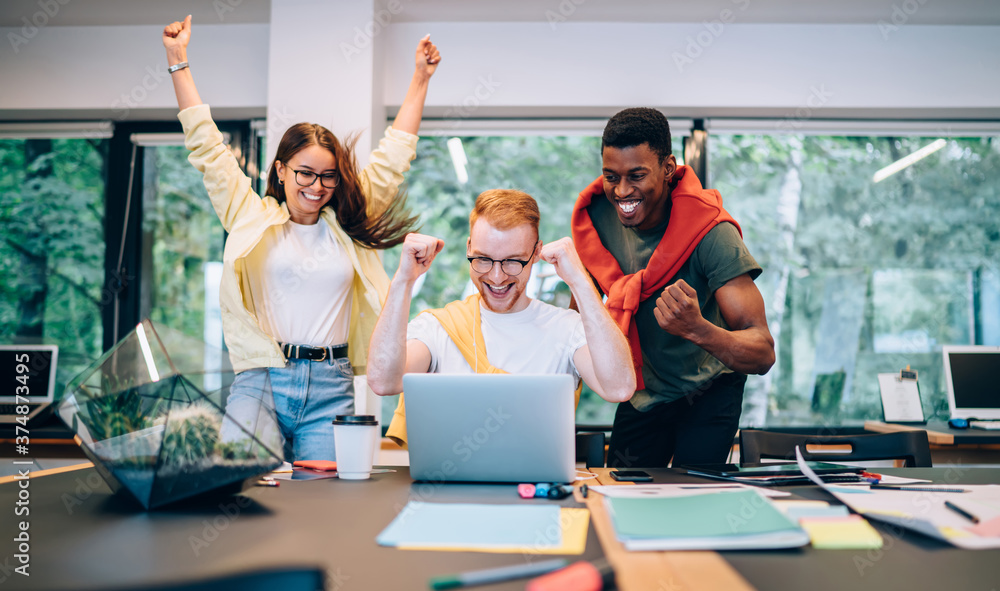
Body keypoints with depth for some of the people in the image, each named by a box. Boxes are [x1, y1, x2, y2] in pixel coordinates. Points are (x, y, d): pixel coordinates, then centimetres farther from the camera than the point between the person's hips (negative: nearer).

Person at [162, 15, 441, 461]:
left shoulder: (348, 224, 13)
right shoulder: (252, 218, 9)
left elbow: (393, 156, 17)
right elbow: (207, 148, 10)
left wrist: (420, 79, 22)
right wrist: (178, 61, 12)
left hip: (332, 390, 2)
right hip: (260, 383, -1)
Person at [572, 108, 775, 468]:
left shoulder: (712, 234, -27)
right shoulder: (597, 215, -14)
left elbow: (764, 354, -33)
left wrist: (697, 329, -52)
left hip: (708, 393, -4)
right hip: (641, 395, 4)